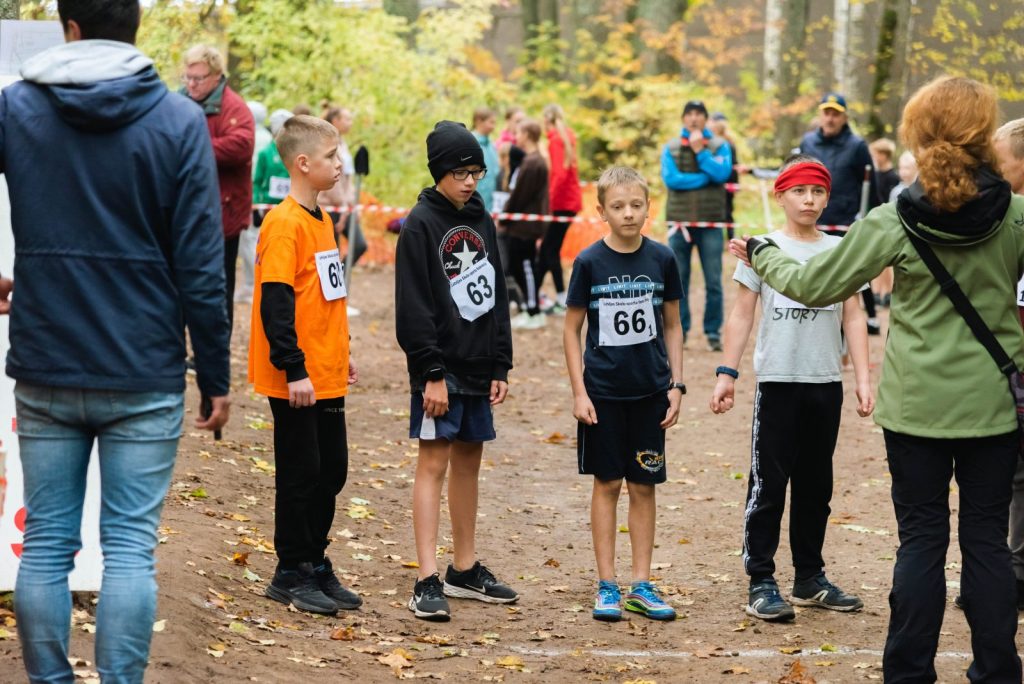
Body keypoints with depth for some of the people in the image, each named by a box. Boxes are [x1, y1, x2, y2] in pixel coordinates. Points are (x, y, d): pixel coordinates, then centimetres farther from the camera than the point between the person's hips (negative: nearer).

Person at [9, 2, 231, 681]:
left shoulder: (15, 107, 1)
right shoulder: (179, 120, -4)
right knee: (131, 547, 1)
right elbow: (200, 267, -6)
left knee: (46, 544, 8)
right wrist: (216, 377, 1)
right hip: (145, 378, -1)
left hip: (45, 372, 2)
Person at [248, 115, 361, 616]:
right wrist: (293, 368, -22)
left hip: (326, 375, 9)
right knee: (301, 472, -1)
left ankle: (315, 564, 24)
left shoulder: (320, 221, 12)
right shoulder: (284, 224, -16)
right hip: (297, 380, -9)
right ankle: (291, 574, 10)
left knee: (331, 470, 13)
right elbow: (275, 302, -20)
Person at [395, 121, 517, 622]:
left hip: (478, 368, 7)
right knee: (434, 461, -8)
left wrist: (500, 366, 10)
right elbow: (413, 308, -14)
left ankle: (465, 570, 23)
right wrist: (432, 373, -18)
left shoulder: (481, 221, 11)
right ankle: (427, 583, -10)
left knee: (469, 460, 13)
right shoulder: (421, 225, -10)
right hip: (440, 367, -7)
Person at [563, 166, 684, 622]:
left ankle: (642, 586, 13)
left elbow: (672, 326, 8)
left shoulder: (661, 260, -1)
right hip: (603, 391, -2)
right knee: (607, 484, 4)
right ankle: (607, 586, 11)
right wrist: (579, 392, -7)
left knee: (644, 485, 6)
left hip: (649, 392, 2)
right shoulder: (590, 263, -6)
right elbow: (572, 329, -1)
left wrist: (676, 385, 2)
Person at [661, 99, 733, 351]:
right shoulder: (671, 148, 7)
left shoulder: (720, 146, 7)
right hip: (679, 219, 1)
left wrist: (700, 151, -9)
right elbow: (670, 179, -7)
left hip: (710, 221, -1)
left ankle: (713, 331, 5)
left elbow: (722, 173, -9)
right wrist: (705, 178, -8)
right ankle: (679, 330, 10)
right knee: (678, 280, 3)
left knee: (714, 281, -1)